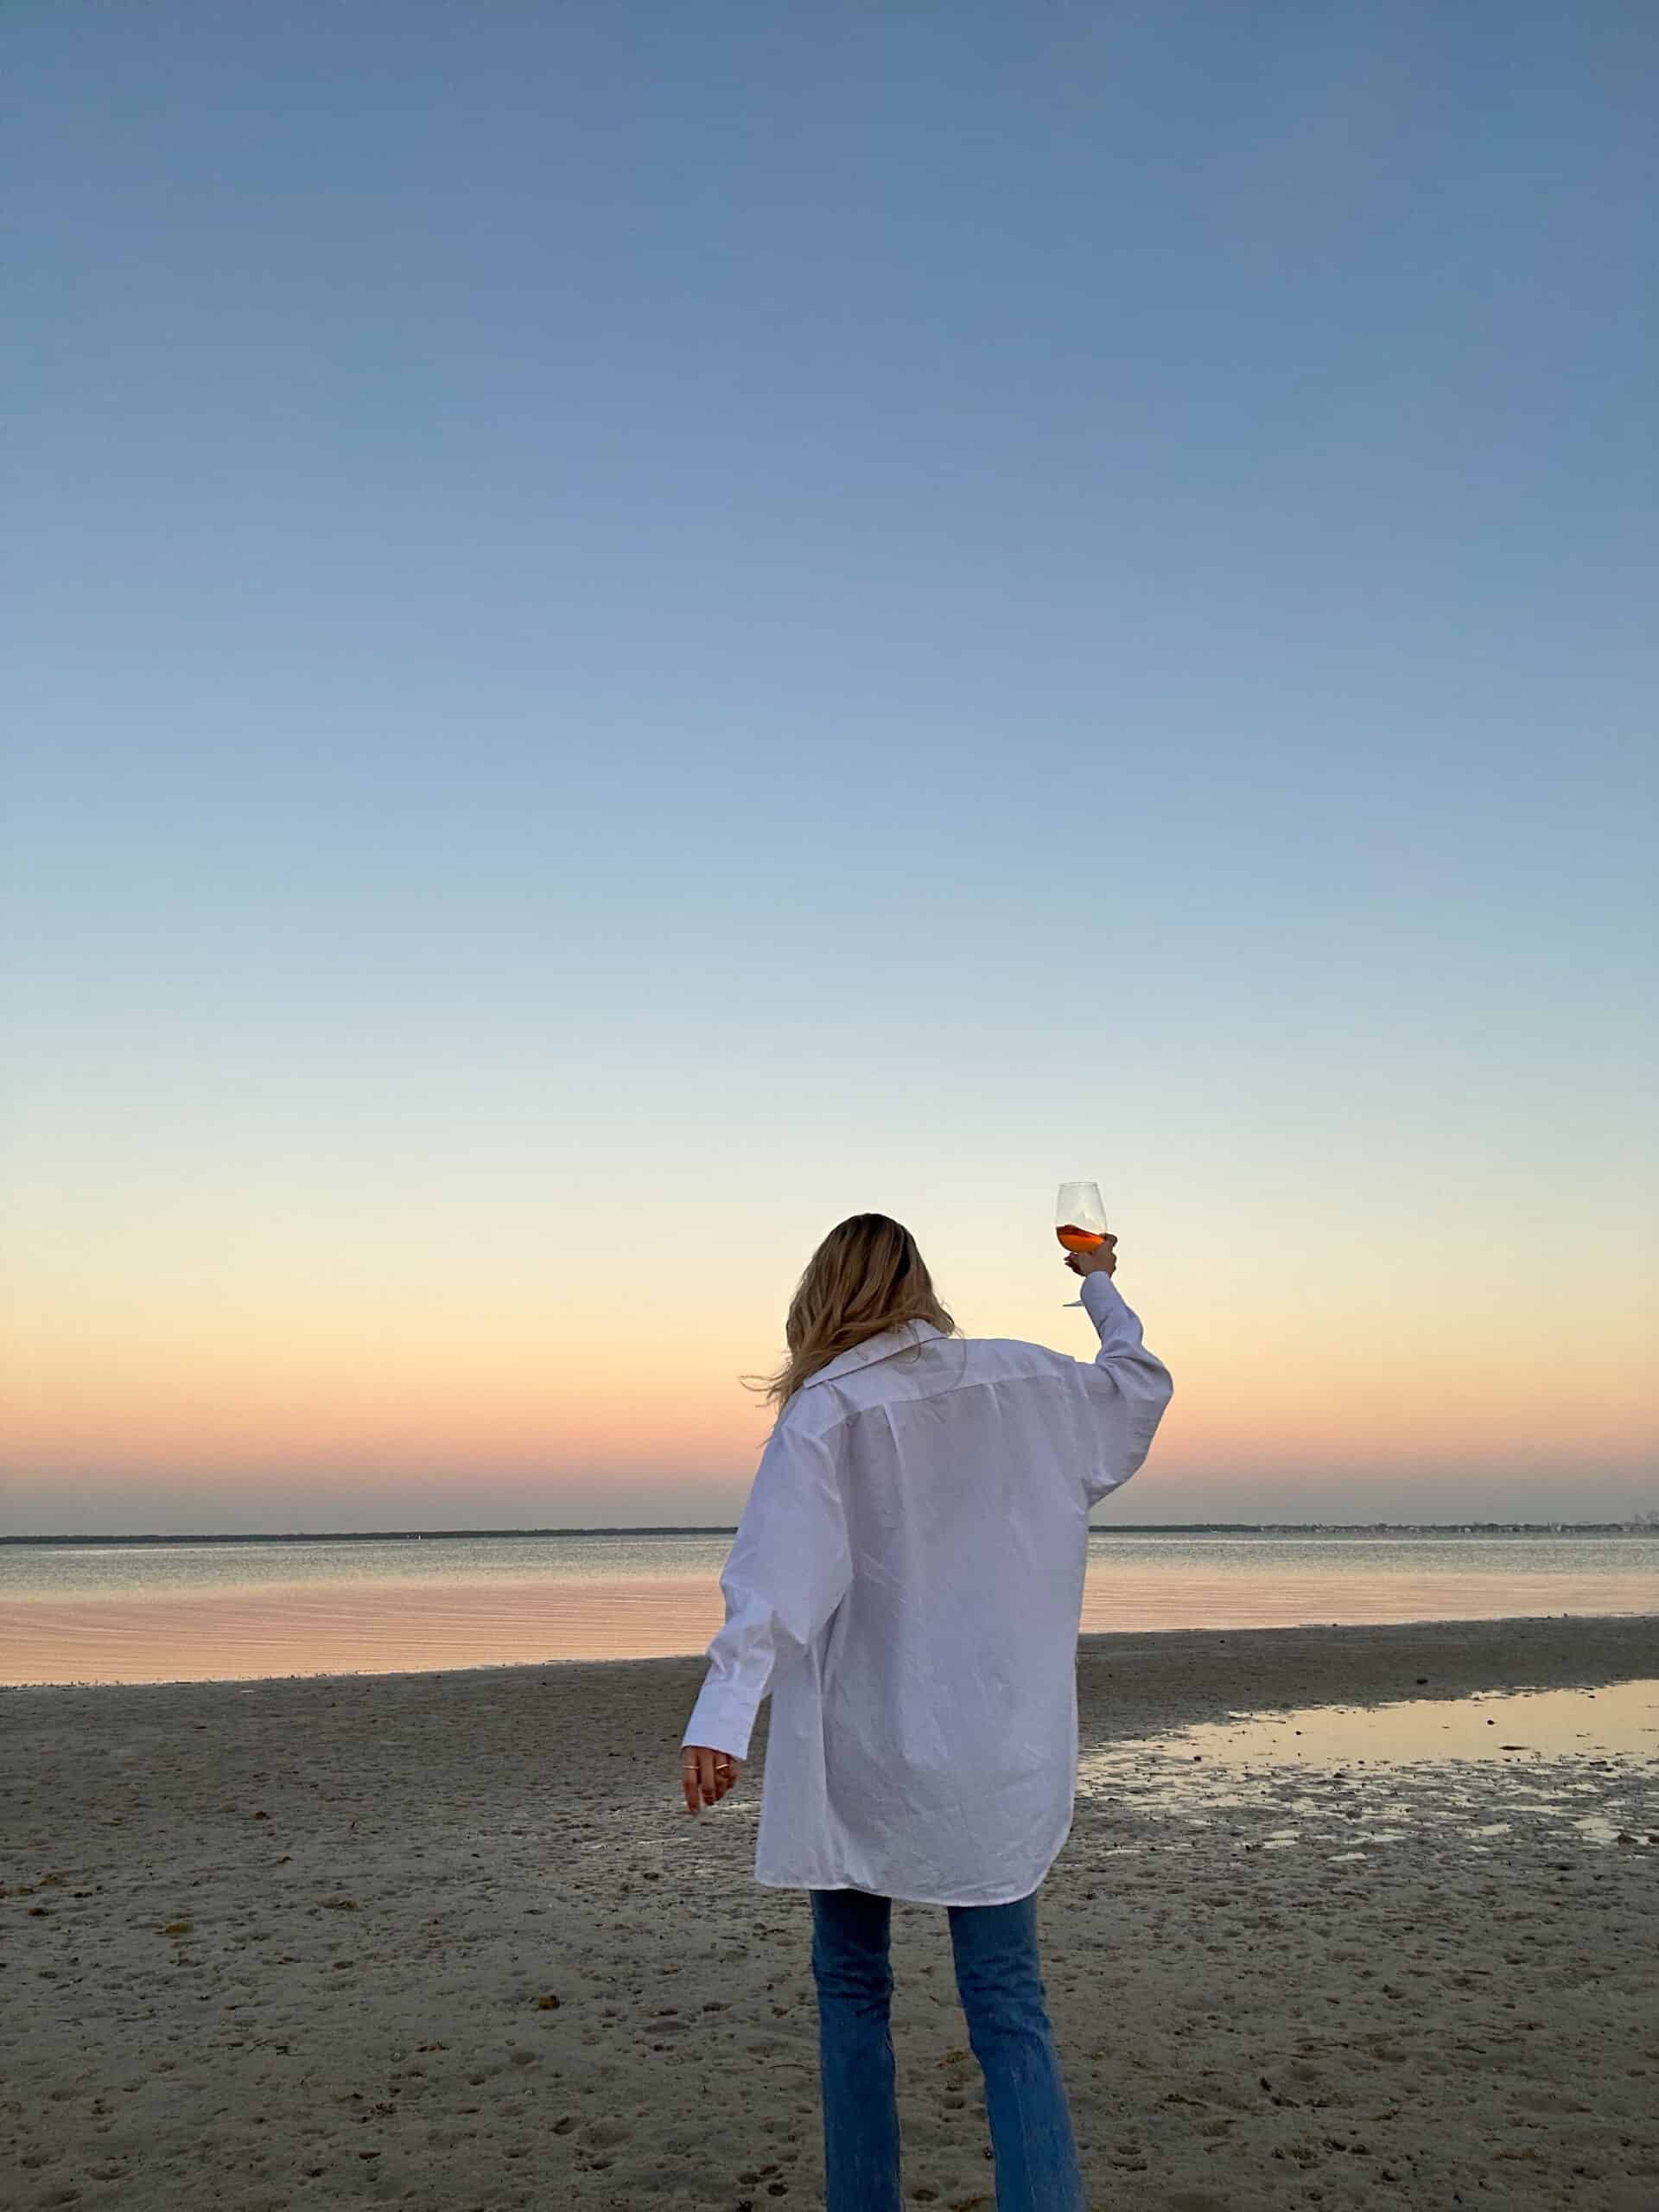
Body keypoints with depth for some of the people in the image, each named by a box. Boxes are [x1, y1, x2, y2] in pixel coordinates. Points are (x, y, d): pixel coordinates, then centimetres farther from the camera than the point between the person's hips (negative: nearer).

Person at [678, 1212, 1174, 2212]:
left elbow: (776, 1579, -20)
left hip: (865, 1749, -2)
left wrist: (720, 1719, -26)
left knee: (853, 1985, 16)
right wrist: (1101, 1285, 36)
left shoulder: (825, 1412, -9)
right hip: (998, 1751, 3)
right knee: (1009, 2006, 4)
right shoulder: (1025, 1380, 2)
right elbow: (1141, 1381, 21)